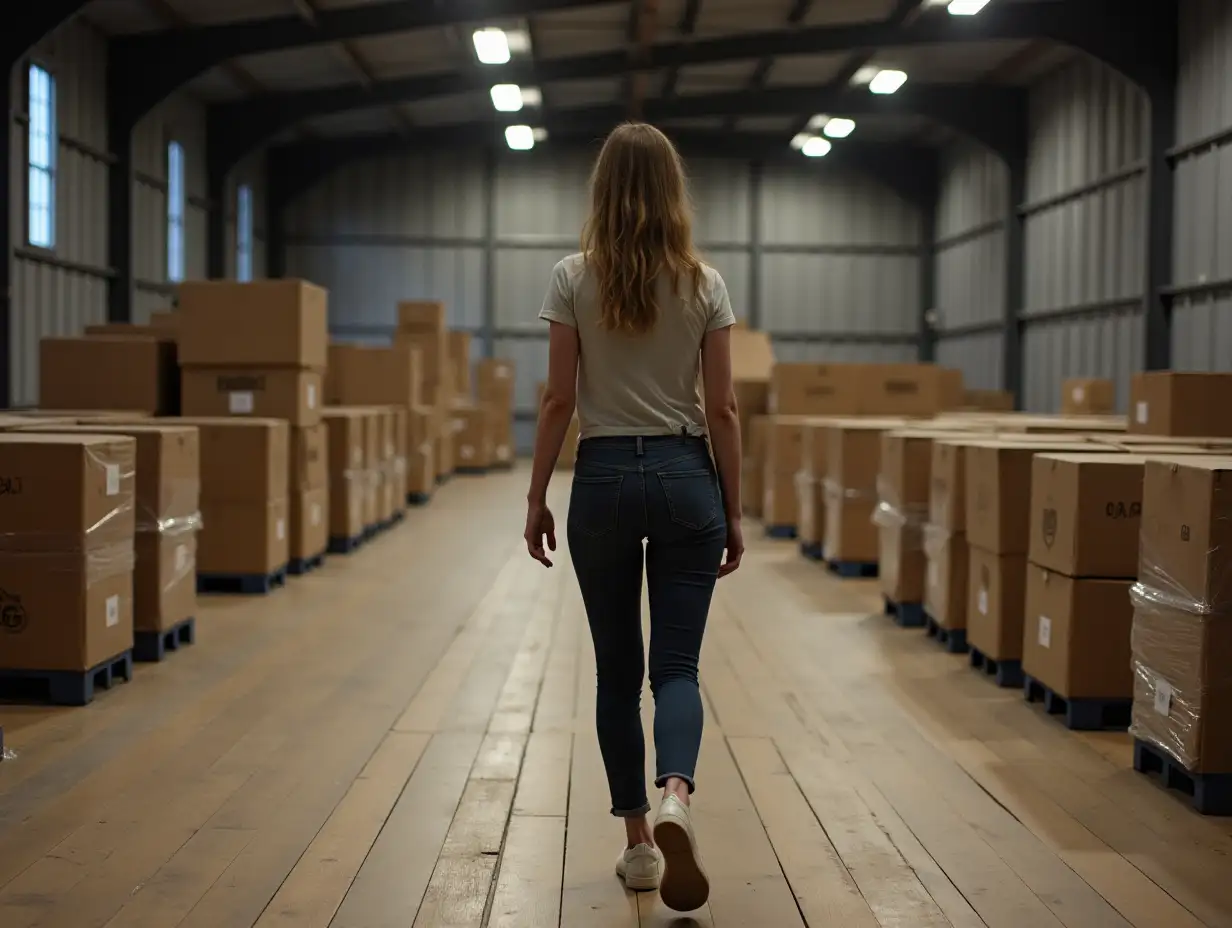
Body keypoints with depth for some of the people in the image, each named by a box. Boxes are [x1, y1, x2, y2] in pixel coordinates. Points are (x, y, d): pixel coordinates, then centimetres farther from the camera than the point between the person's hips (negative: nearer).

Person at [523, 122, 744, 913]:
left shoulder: (573, 280, -4)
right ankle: (676, 798, -24)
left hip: (604, 478, 0)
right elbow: (722, 411, 0)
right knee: (677, 665, 4)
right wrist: (734, 511, 7)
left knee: (618, 668, 12)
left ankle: (639, 841, 18)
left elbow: (559, 402, -4)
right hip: (685, 477, 1)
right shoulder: (705, 284, -1)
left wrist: (538, 497, 6)